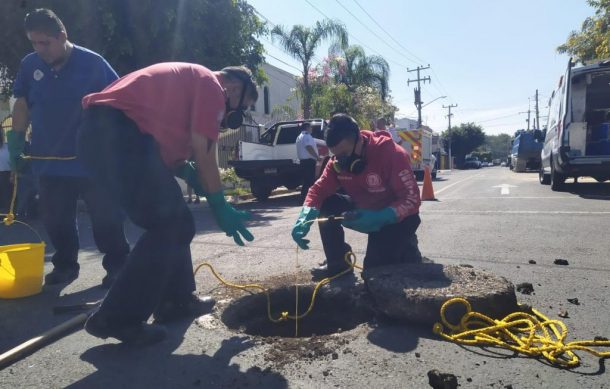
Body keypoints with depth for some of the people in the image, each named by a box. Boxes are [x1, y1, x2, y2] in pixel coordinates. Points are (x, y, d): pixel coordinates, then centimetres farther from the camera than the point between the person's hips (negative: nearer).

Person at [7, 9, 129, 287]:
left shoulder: (93, 63, -9)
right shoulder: (29, 65, 4)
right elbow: (22, 105, 14)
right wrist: (16, 141, 7)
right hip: (49, 161, 4)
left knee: (106, 218, 0)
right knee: (55, 221, 12)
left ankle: (117, 266, 14)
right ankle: (65, 265, 30)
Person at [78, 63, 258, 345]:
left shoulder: (193, 82, 28)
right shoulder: (211, 85, -1)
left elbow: (168, 144, 23)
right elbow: (204, 155, -7)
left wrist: (188, 173, 11)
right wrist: (221, 208, 1)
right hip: (118, 132, -10)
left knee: (175, 221, 13)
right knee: (168, 226, -9)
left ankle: (177, 299, 22)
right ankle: (118, 319, -5)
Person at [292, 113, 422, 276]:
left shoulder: (392, 154, -29)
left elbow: (412, 200, -30)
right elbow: (319, 189, -13)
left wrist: (378, 218, -43)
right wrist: (305, 218, -33)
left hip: (398, 216, -5)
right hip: (366, 211, 6)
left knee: (375, 267, -19)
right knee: (327, 205, -14)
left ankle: (407, 247, 11)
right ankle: (337, 263, -2)